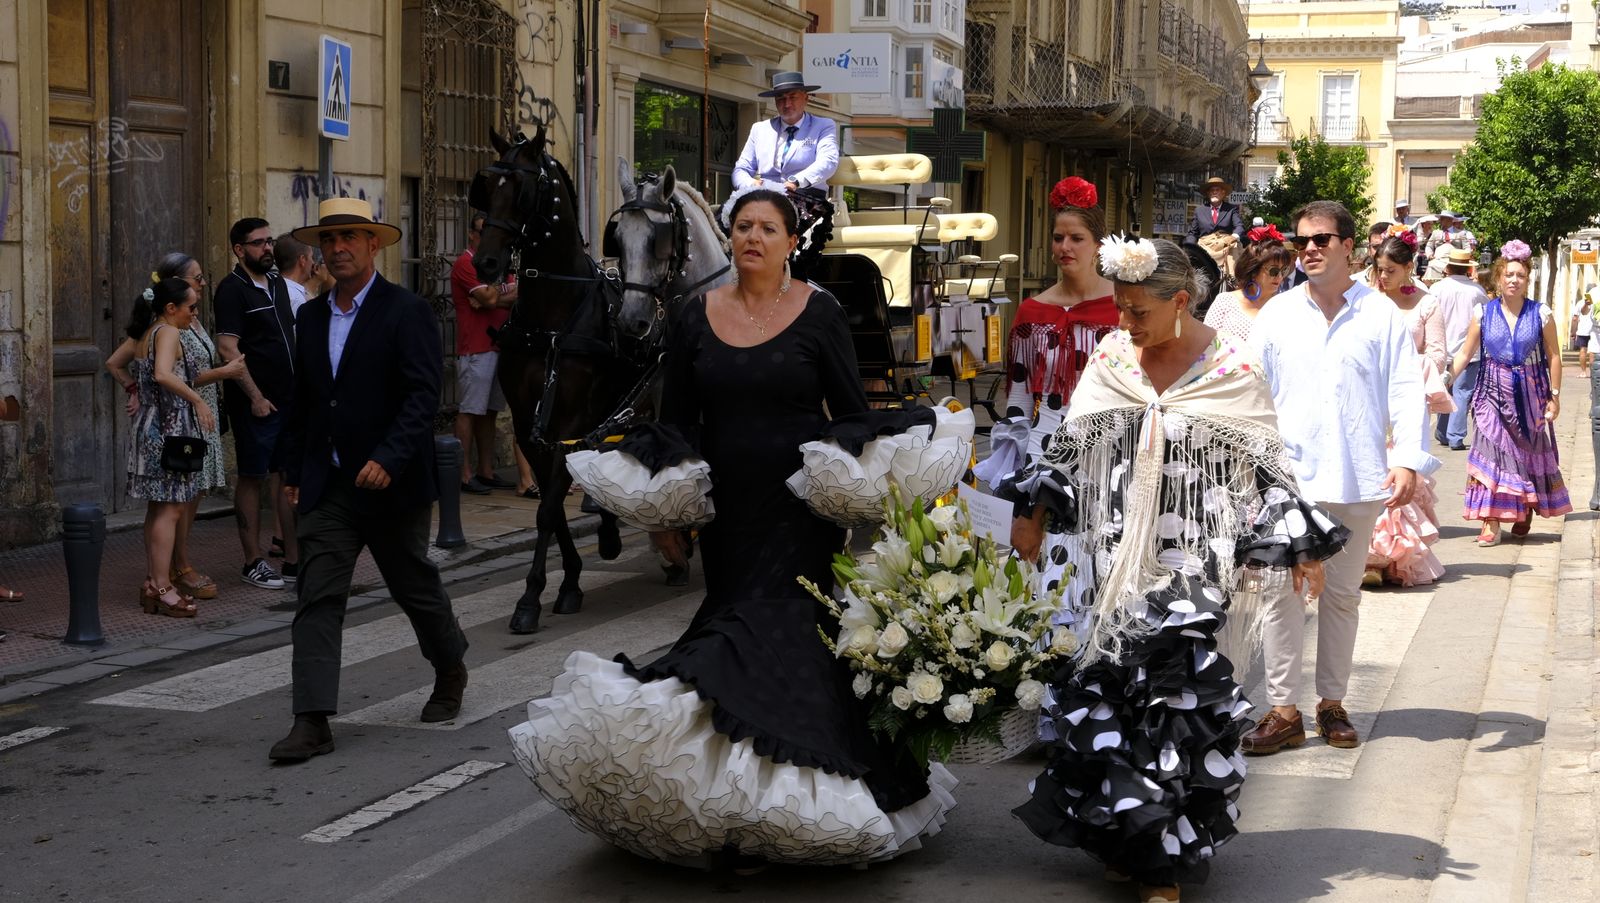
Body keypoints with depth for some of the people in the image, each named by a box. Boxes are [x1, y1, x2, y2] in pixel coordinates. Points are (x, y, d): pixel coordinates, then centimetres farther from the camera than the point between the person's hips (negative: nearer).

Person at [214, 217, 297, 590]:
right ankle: (253, 562, 8)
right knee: (253, 478, 1)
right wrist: (256, 397, -17)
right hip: (256, 402, -7)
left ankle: (293, 559, 14)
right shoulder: (233, 289, -9)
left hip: (289, 399, 7)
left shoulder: (277, 284, 14)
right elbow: (228, 348, -16)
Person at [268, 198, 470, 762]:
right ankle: (312, 722, -9)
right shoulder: (312, 316, 10)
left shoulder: (407, 312, -9)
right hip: (327, 485, 5)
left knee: (416, 588, 12)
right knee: (317, 598, -6)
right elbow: (302, 399, 17)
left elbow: (423, 395, -17)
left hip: (390, 483, -4)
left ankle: (451, 673, 39)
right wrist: (293, 471, 14)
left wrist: (388, 459, -27)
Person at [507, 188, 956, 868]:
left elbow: (852, 412, 0)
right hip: (727, 509, 3)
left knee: (780, 630, -9)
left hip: (800, 511, -3)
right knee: (737, 627, 6)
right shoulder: (697, 317, 6)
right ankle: (733, 800, 13)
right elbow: (675, 421, 9)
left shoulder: (818, 313, -2)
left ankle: (764, 816, -5)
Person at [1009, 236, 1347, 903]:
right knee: (1106, 692, 3)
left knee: (1178, 701, -7)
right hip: (1118, 562, 4)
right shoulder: (1110, 355, 6)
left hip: (1194, 568, -4)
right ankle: (1123, 837, 17)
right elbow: (1070, 443, 14)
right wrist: (1031, 513, 14)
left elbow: (1266, 464, -1)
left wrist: (1302, 548, -3)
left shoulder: (1229, 367, -5)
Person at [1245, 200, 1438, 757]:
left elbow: (1406, 391, -1)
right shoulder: (1277, 314, 6)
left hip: (1358, 480, 0)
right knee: (1284, 593, -3)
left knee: (1343, 594, 11)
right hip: (1289, 477, 0)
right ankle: (1284, 711, 4)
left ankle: (1332, 703, 22)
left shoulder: (1381, 314, 2)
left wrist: (1408, 460, -12)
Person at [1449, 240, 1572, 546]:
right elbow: (1464, 354, 1)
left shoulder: (1541, 314, -3)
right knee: (1491, 453, -8)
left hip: (1530, 395, 0)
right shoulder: (1483, 313, -1)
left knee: (1530, 453, 9)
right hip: (1494, 392, 0)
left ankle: (1527, 511, 30)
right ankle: (1491, 524, -7)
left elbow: (1553, 357, 1)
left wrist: (1555, 395, -1)